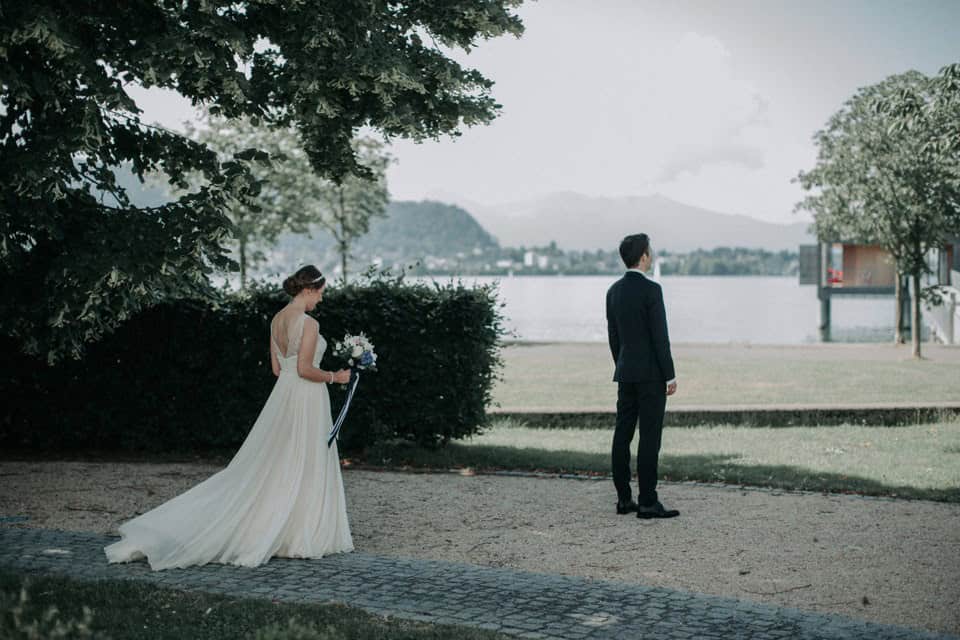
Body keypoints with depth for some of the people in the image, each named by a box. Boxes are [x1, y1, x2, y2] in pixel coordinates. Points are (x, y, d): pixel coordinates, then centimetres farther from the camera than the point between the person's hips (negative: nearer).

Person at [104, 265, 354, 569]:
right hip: (307, 400, -8)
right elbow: (305, 369, -20)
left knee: (270, 466, 12)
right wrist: (333, 376, -4)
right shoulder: (309, 324, -17)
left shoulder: (277, 320, 9)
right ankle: (302, 536, 6)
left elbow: (277, 368, 13)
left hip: (283, 396, 8)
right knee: (305, 471, 0)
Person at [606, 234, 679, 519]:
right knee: (649, 437, -6)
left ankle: (624, 499, 13)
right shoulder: (651, 290, -13)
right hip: (651, 373, -7)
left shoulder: (614, 290, 9)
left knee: (623, 435, 8)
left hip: (625, 371, 8)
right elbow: (660, 336, -15)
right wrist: (670, 376, -10)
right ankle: (647, 502, -7)